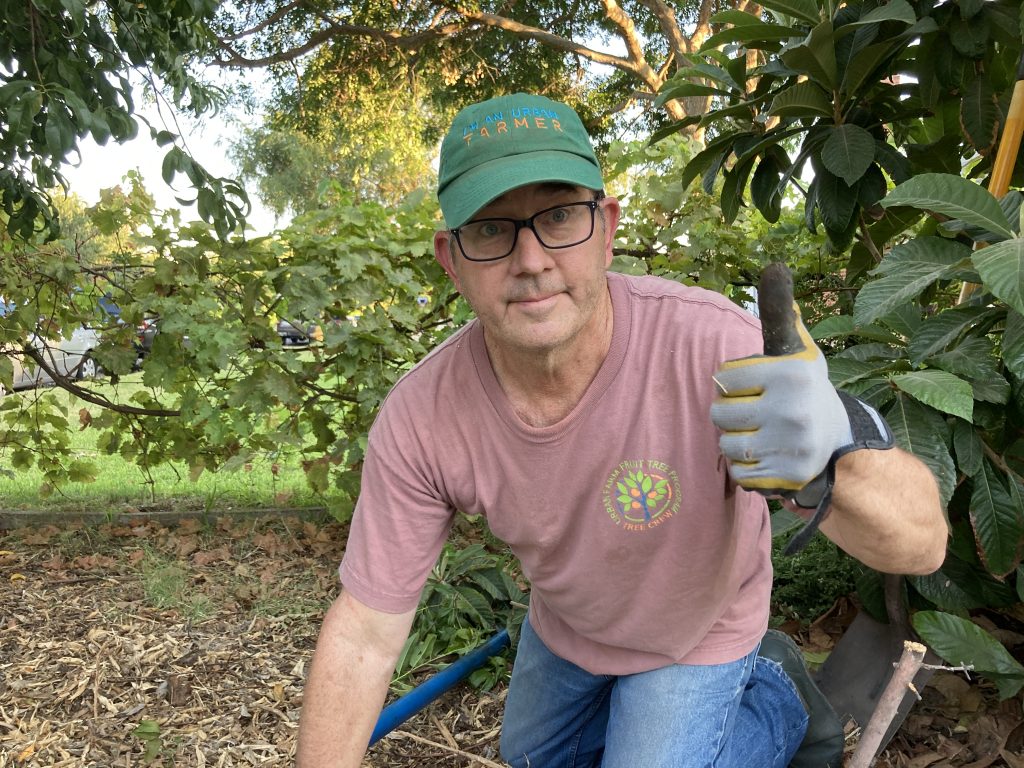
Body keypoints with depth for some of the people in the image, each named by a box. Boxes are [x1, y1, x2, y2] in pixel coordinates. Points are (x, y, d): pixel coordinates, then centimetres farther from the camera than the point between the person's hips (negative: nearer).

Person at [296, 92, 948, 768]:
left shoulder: (713, 348, -39)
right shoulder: (418, 422, -30)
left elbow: (922, 544, -38)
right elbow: (364, 635, -20)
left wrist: (837, 454, -61)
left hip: (696, 630, -3)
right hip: (562, 622, 4)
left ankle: (775, 700, 19)